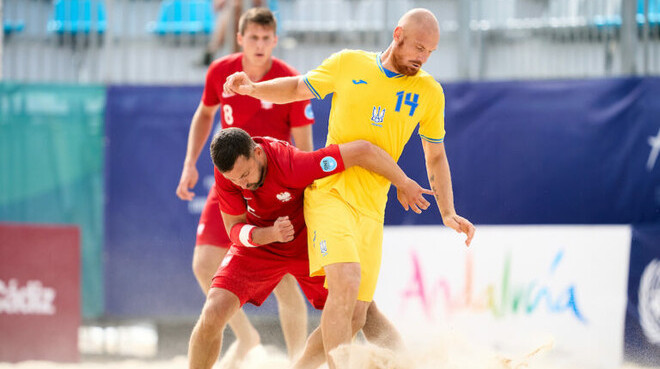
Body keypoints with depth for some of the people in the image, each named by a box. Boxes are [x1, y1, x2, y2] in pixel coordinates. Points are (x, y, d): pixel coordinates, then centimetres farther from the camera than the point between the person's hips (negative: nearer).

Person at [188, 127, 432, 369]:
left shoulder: (292, 165, -37)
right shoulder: (227, 169, -23)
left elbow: (363, 151, -34)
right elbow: (235, 228, -15)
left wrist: (403, 184, -21)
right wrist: (271, 234, -36)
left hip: (308, 245, -1)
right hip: (258, 243, 1)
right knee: (213, 315, -16)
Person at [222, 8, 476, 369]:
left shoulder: (429, 92, 7)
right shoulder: (348, 64, 1)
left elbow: (435, 157, 15)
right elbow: (297, 88, 15)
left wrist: (448, 213, 6)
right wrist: (252, 89, -1)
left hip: (372, 208, 4)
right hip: (329, 193, -4)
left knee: (355, 318, -1)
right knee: (345, 283, -27)